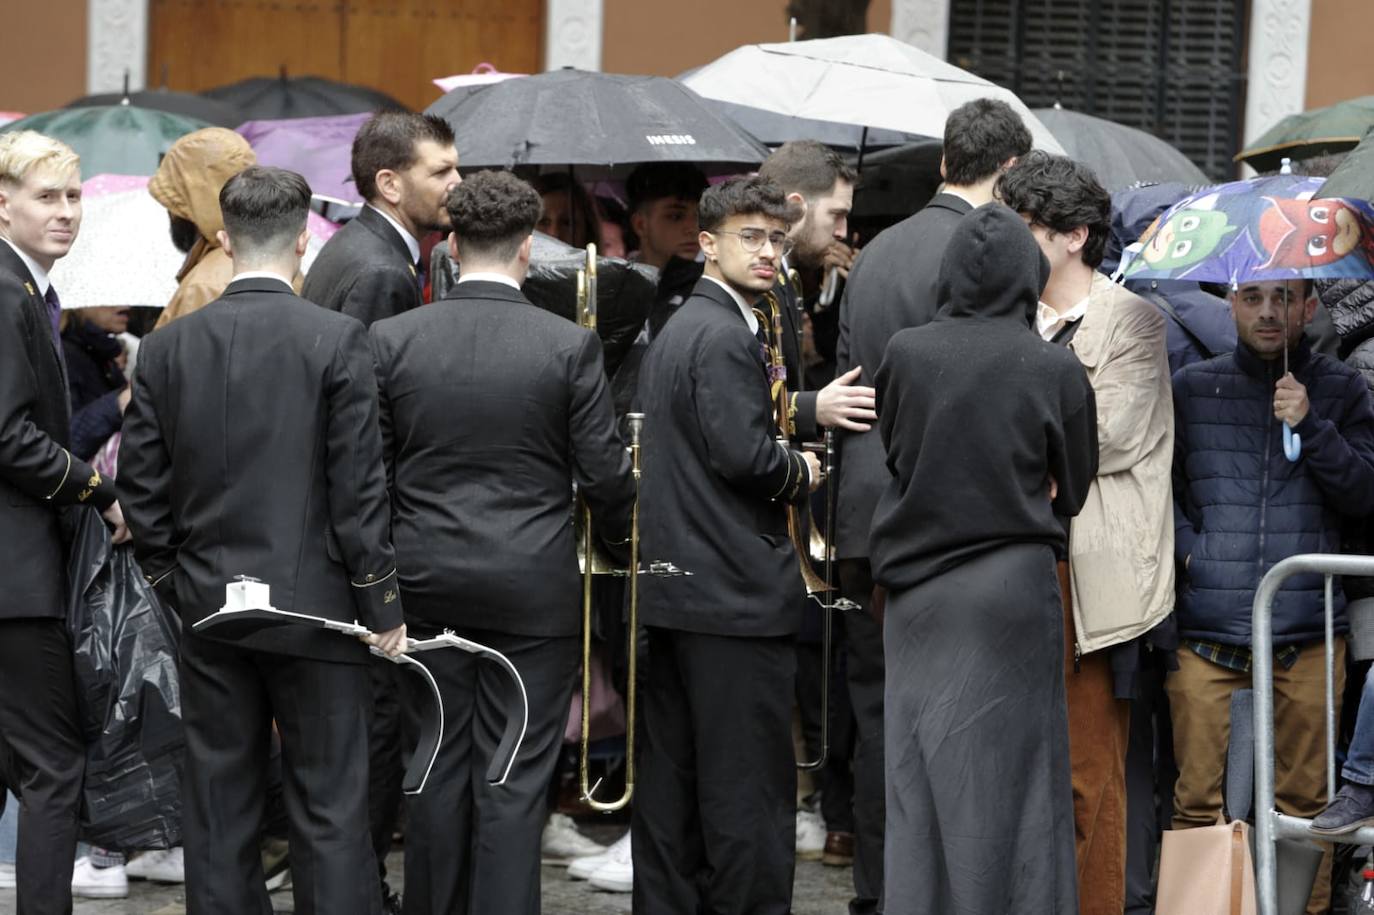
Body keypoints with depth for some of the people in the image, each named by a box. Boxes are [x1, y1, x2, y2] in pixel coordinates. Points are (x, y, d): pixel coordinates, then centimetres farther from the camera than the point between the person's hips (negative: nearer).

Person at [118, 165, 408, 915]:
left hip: (207, 605, 4)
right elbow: (359, 486, -11)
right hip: (312, 602, -3)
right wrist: (382, 603, -3)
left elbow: (141, 486, 3)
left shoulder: (167, 348, 1)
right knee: (329, 806, 2)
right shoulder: (336, 340, -10)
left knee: (218, 803, 10)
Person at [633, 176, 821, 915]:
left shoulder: (673, 332, 17)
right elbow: (743, 453, -22)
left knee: (668, 774, 11)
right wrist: (800, 471, -5)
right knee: (748, 784, -4)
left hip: (666, 586, 10)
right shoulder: (727, 337, -14)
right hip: (735, 591, -10)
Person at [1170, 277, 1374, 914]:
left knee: (1303, 801, 2)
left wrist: (1312, 426, -8)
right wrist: (1187, 548, -5)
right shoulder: (1191, 388, 11)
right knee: (1198, 801, -3)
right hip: (1207, 628, 0)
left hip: (1306, 632, 0)